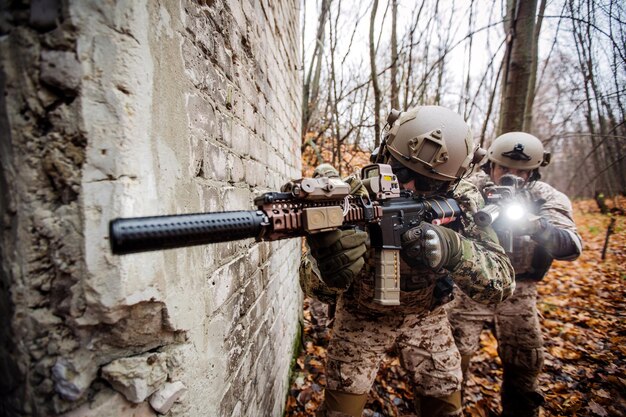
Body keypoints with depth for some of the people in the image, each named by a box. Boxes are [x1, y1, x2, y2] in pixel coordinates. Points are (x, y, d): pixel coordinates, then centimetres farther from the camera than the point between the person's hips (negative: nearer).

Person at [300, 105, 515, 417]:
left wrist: (452, 248, -44)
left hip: (426, 316, 2)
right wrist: (332, 266, -52)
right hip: (361, 316, -1)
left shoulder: (463, 203, -19)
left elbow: (501, 283, -23)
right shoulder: (357, 193, -26)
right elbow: (314, 281, -27)